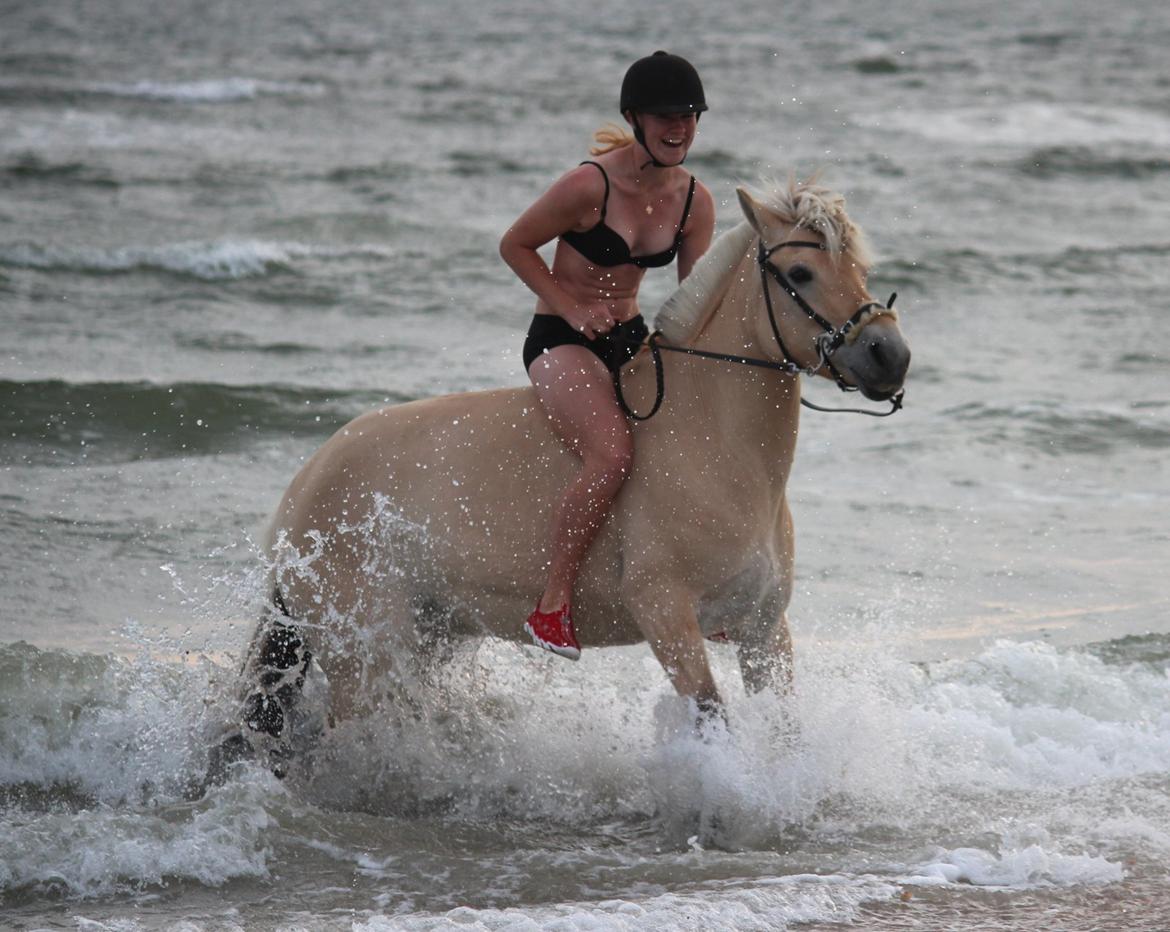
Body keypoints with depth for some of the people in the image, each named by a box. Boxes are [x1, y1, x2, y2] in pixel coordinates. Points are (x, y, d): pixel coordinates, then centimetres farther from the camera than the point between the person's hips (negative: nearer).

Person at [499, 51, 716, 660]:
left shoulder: (695, 202, 0)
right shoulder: (590, 186, -18)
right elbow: (515, 245, -7)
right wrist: (572, 308, -16)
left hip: (632, 341, 7)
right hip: (561, 342, -7)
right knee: (613, 455, -31)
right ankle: (554, 602, -21)